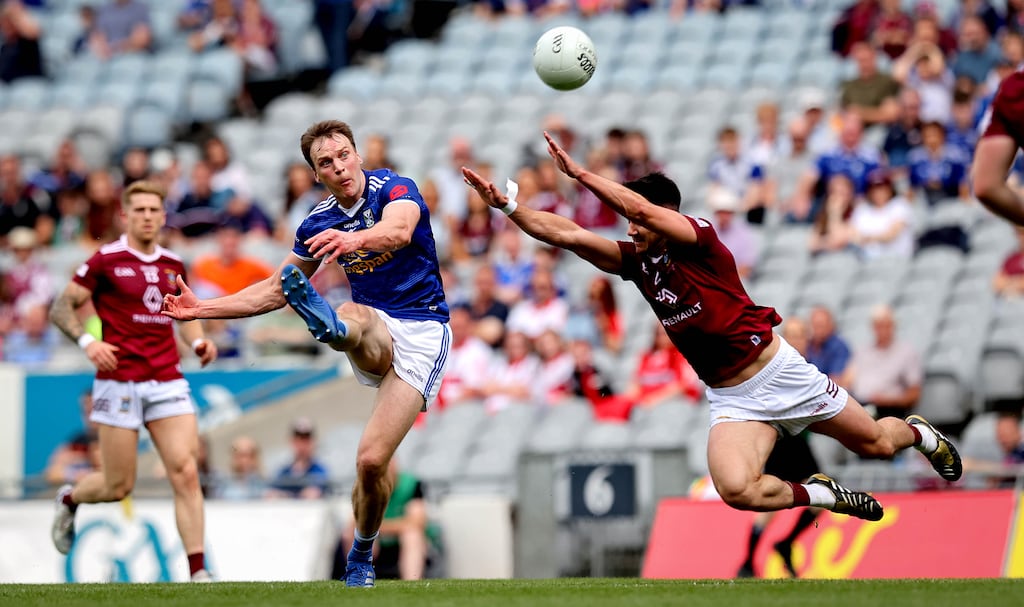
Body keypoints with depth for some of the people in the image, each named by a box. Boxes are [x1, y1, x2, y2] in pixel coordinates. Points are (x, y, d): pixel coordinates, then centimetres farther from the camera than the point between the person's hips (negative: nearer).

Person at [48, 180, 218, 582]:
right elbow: (61, 308, -1)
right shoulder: (105, 261, -4)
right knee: (118, 486, 1)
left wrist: (198, 341, 6)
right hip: (119, 380, -4)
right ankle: (69, 499, 35)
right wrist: (86, 341, -19)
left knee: (186, 473, -11)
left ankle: (198, 573, -11)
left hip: (168, 380, 4)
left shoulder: (173, 265, 12)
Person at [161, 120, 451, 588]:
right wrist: (203, 309, 13)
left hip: (422, 331, -6)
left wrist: (357, 238, -56)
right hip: (374, 336, 6)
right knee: (352, 317, -35)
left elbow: (399, 230, -34)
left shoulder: (395, 189, -9)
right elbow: (276, 290, 20)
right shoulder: (319, 223, 8)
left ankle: (361, 555, 1)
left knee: (372, 460, -17)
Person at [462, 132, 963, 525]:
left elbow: (636, 204, -32)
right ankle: (821, 495, 2)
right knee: (736, 490, -25)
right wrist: (506, 204, -16)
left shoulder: (699, 239, -14)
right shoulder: (635, 262, 2)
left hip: (779, 372, -4)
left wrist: (579, 173, -35)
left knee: (875, 444, 10)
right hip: (731, 399, 4)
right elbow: (565, 234, -6)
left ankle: (917, 432, 48)